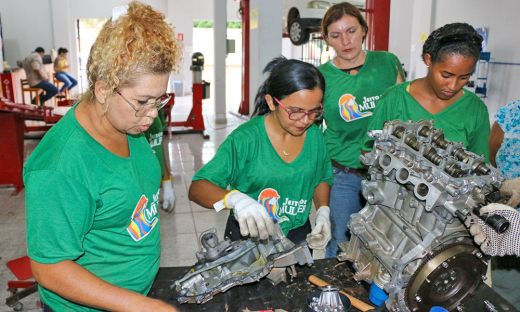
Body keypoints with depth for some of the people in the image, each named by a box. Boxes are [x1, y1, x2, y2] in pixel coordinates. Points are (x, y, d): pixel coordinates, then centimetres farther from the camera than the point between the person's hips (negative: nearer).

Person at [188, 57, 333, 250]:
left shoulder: (314, 136, -6)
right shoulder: (245, 139, -21)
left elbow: (322, 179, 12)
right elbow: (196, 189, -25)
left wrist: (323, 212, -5)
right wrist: (235, 198, -44)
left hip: (299, 235, 4)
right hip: (248, 237, -4)